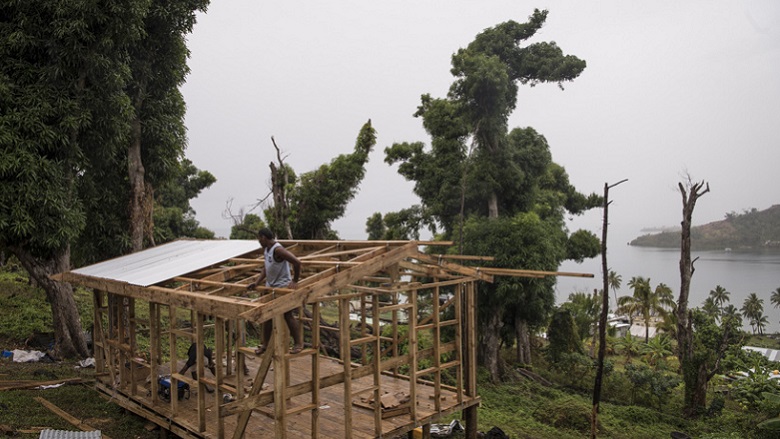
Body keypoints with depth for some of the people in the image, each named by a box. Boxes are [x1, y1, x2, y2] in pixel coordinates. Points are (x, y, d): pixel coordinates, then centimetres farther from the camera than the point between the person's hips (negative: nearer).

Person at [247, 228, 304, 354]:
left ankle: (298, 343, 11)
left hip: (283, 287, -9)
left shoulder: (278, 250, -22)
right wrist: (257, 282, 6)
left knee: (288, 315, -1)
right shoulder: (265, 250, 8)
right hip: (270, 287, 9)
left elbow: (297, 262, -28)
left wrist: (295, 281, -21)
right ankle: (265, 344, 22)